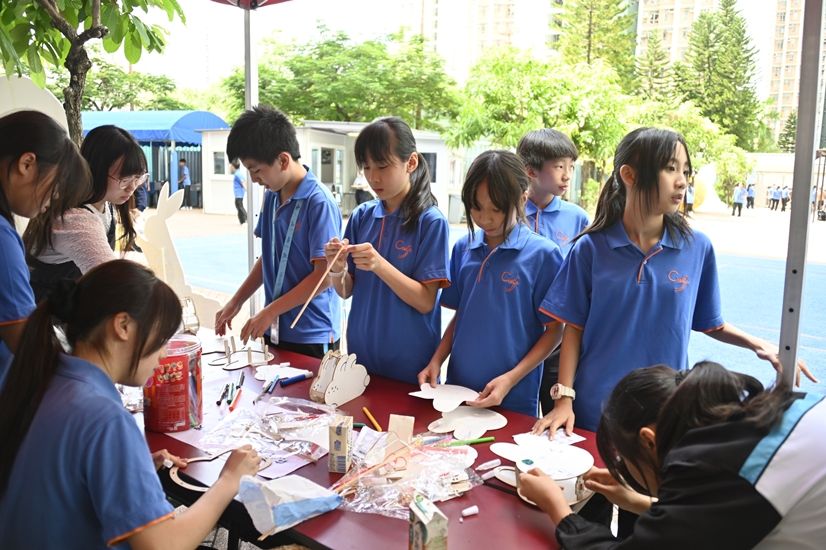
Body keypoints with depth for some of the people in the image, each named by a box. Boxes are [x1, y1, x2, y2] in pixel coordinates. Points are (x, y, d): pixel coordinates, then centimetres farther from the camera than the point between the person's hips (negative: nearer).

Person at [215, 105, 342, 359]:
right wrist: (236, 302, 9)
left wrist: (268, 312, -16)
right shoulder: (271, 196, 5)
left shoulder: (319, 202, -17)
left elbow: (324, 275, -19)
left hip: (312, 336, -6)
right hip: (275, 330, 7)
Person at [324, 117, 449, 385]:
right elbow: (346, 291, 3)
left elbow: (426, 302, -16)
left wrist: (380, 265, -29)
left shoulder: (431, 221, -13)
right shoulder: (362, 216, 0)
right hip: (360, 353, 5)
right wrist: (338, 269, -18)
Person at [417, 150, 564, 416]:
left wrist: (510, 379, -16)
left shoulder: (543, 254, -11)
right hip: (457, 387, 4)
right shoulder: (463, 248, 2)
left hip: (514, 399, -4)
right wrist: (436, 361, -1)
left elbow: (554, 330, -7)